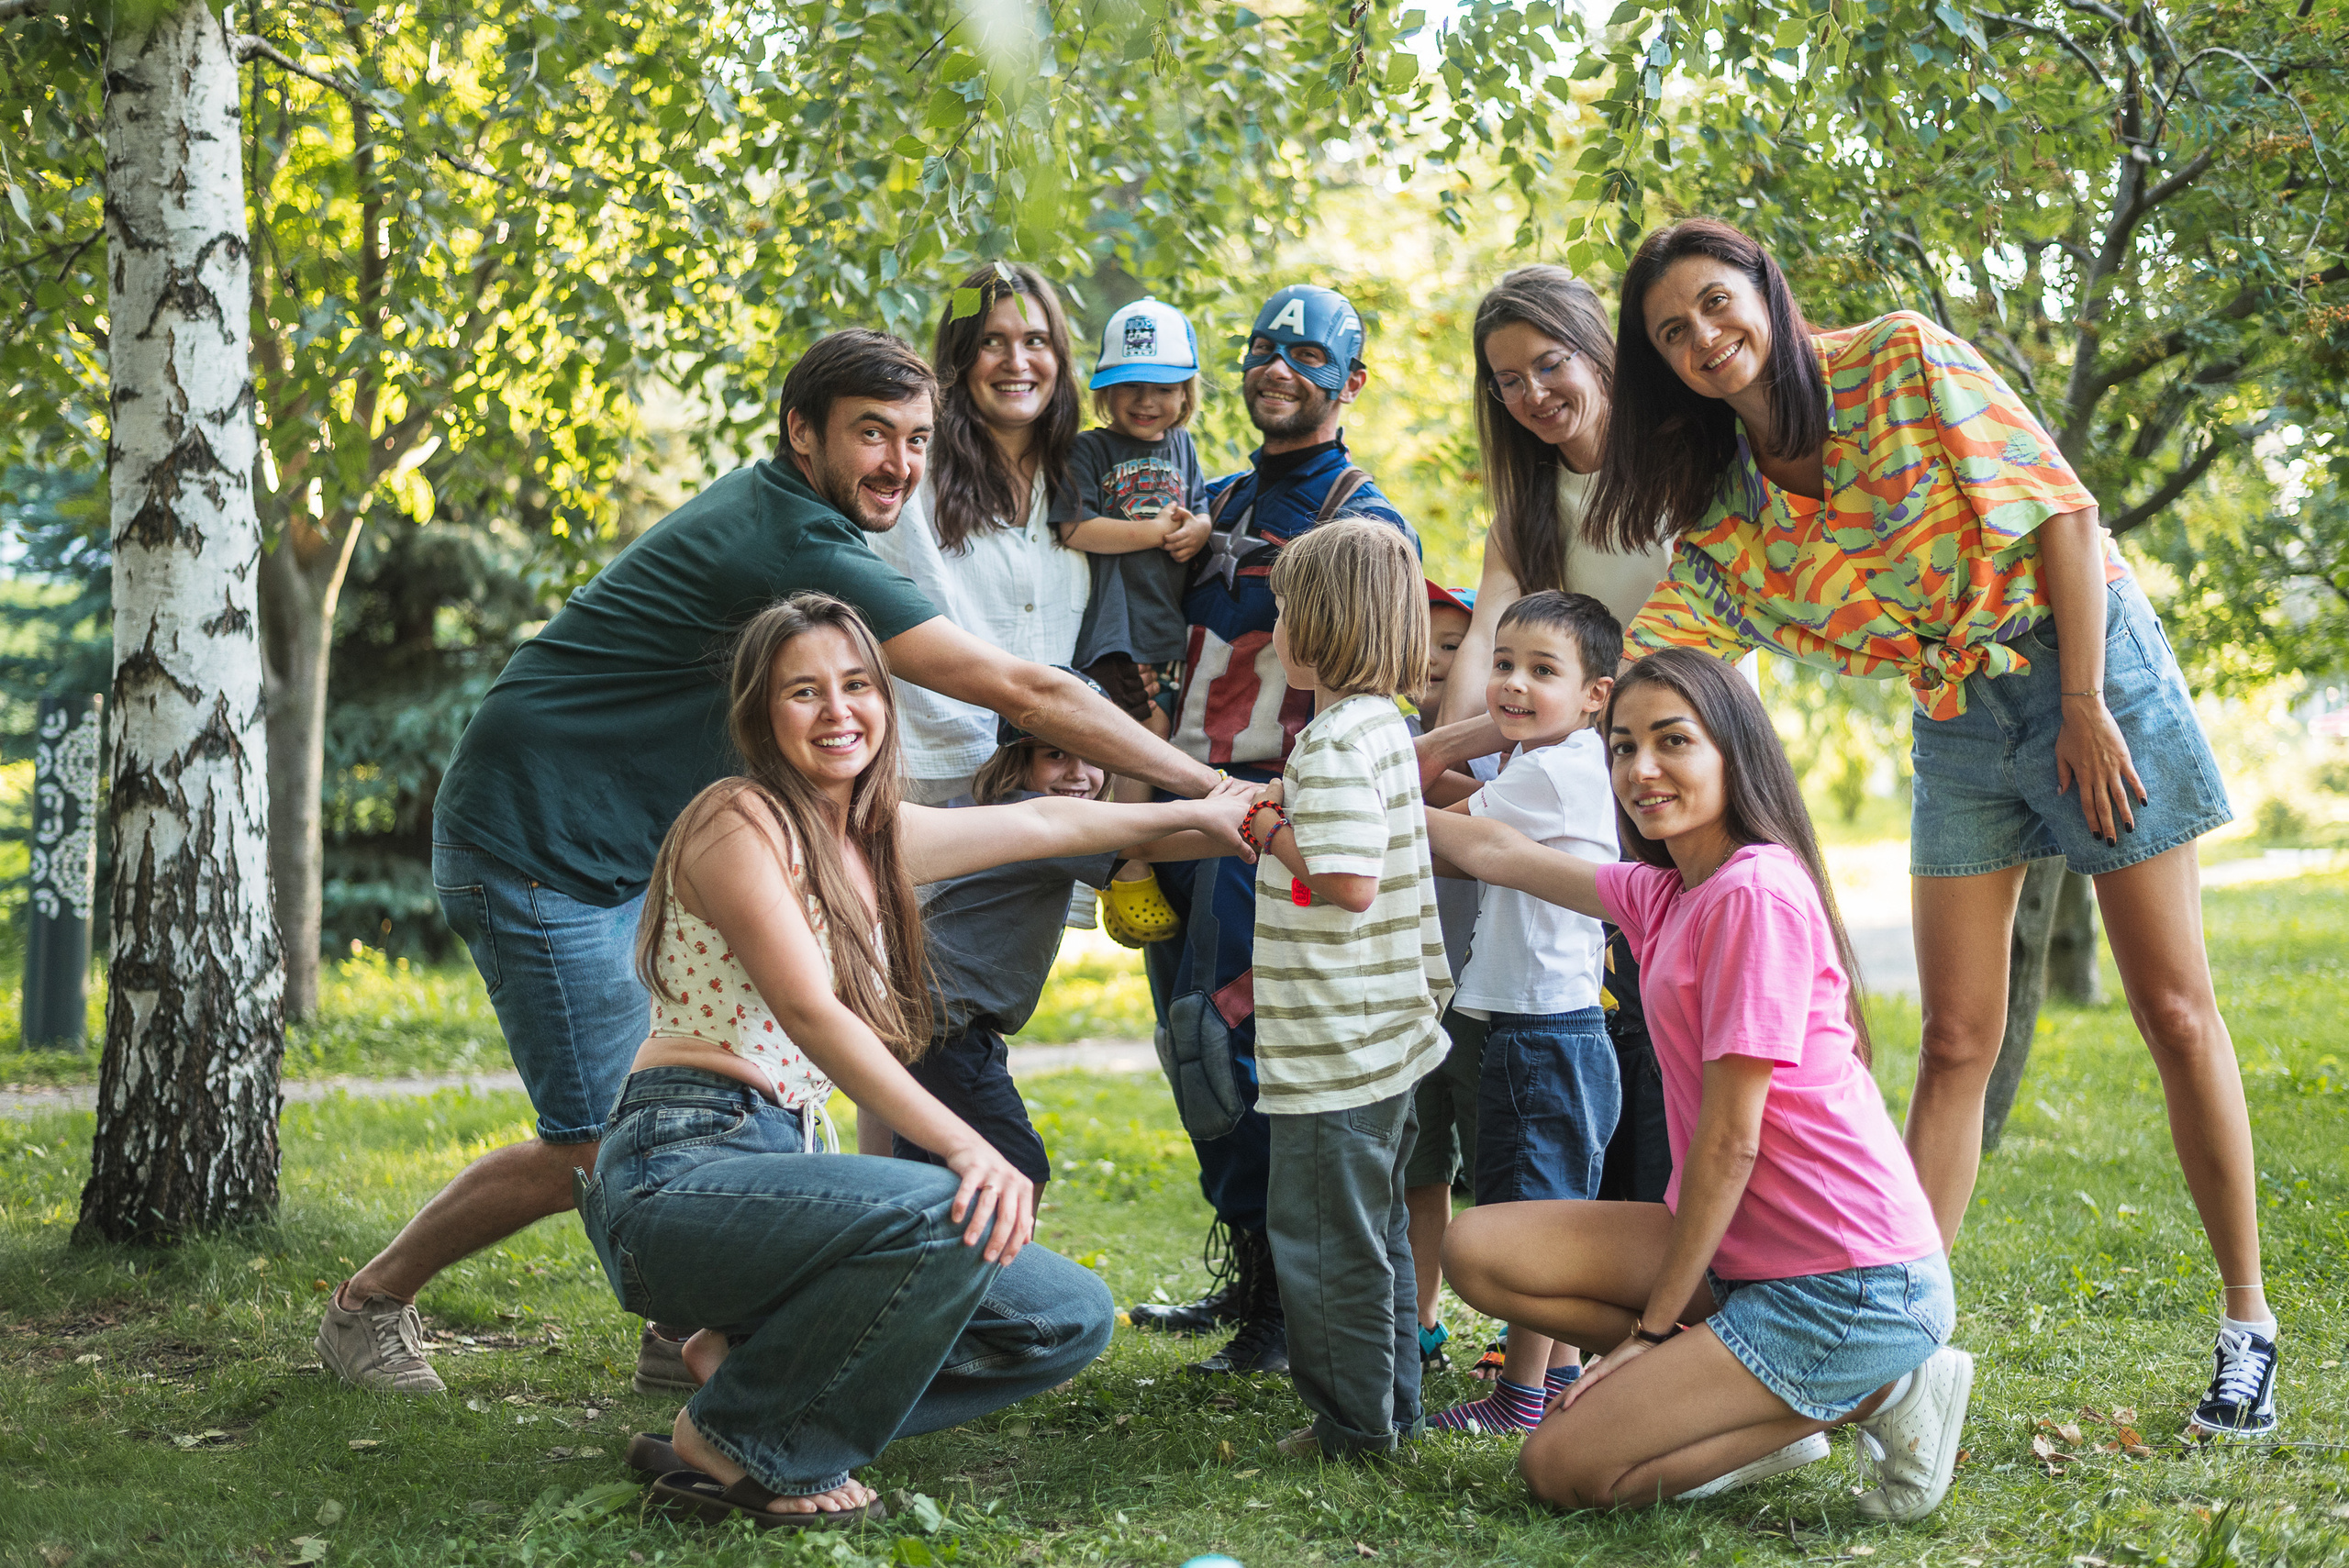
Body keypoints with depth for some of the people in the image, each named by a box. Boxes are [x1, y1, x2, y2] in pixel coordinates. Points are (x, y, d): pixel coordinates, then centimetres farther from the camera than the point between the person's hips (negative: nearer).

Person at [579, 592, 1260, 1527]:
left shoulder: (871, 840, 15)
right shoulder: (739, 821, -9)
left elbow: (1045, 823, 30)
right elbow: (809, 1011, -21)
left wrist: (1199, 814, 36)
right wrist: (965, 1146, -30)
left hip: (790, 1161, 8)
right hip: (682, 1167, -8)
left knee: (1072, 1318, -1)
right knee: (945, 1216, -34)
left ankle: (751, 1357, 5)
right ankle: (737, 1443, -11)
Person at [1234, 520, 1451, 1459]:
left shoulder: (1335, 742, -20)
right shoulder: (1383, 723, 11)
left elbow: (1347, 883, -27)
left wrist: (1270, 830, -12)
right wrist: (1283, 818, 10)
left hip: (1338, 1047, -10)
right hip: (1384, 1030, 10)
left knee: (1322, 1236, 0)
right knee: (1374, 1229, 18)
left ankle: (1355, 1424, 8)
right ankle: (1391, 1407, 27)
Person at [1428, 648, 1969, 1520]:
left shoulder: (1756, 891, -16)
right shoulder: (1664, 895, 10)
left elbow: (1730, 1139, -16)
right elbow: (1498, 854, 24)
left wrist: (1652, 1325, -10)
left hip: (1854, 1283, -9)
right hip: (1745, 1247, 9)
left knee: (1562, 1468, -9)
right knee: (1481, 1251, -1)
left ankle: (1869, 1396, 0)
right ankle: (1772, 1407, 4)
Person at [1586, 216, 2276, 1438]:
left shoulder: (1903, 360, -11)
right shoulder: (1726, 506, 2)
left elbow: (2059, 508, -12)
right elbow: (1646, 659, -4)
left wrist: (2085, 708, -15)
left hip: (2086, 664, -4)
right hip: (1958, 729, 4)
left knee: (2175, 1013, 0)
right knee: (1955, 1043, 0)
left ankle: (2247, 1324, 9)